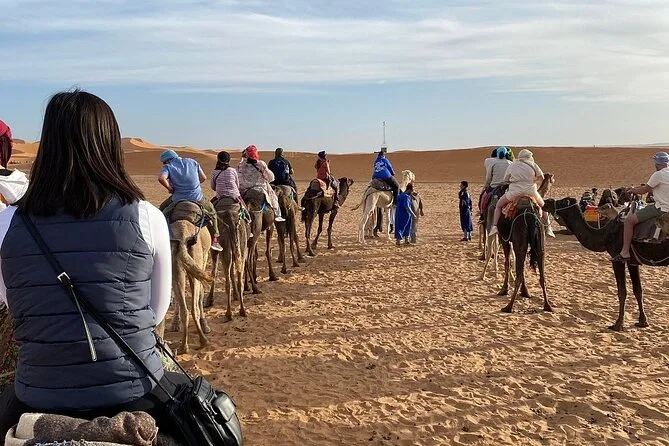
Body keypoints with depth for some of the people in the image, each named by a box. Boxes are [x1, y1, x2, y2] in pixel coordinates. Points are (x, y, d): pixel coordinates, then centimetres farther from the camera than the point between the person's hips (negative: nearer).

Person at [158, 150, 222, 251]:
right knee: (212, 213, 25)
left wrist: (170, 188, -5)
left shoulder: (168, 167, 2)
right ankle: (214, 240, 20)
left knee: (162, 210, 25)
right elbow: (203, 178, 11)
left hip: (178, 199, -1)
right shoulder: (192, 162, 12)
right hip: (197, 198, 2)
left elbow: (161, 178, -20)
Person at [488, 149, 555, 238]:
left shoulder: (512, 166, 5)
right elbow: (541, 177, 10)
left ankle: (494, 226, 3)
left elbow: (506, 180, 9)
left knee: (499, 205, 18)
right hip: (531, 191, 1)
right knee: (542, 205, 28)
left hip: (514, 192, -1)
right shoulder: (533, 165, 4)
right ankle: (547, 228, 25)